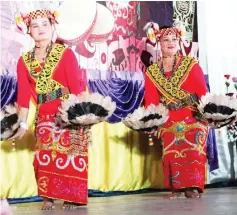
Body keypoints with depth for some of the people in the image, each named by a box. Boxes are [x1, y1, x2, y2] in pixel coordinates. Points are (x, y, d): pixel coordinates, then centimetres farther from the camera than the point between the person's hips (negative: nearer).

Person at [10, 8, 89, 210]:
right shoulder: (24, 60, 9)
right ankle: (49, 197, 10)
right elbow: (24, 94, 5)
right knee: (45, 155, 1)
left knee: (69, 153, -4)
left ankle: (72, 197, 6)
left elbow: (76, 85, -9)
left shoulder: (65, 53, -3)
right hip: (43, 116, 4)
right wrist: (22, 123, 0)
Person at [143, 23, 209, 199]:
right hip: (168, 120, 2)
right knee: (171, 152, -5)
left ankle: (193, 186, -5)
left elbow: (203, 91, -6)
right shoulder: (152, 71, 7)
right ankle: (177, 188, 2)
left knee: (192, 150, -10)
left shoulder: (191, 64, 1)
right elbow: (151, 100, 4)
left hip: (193, 117, -2)